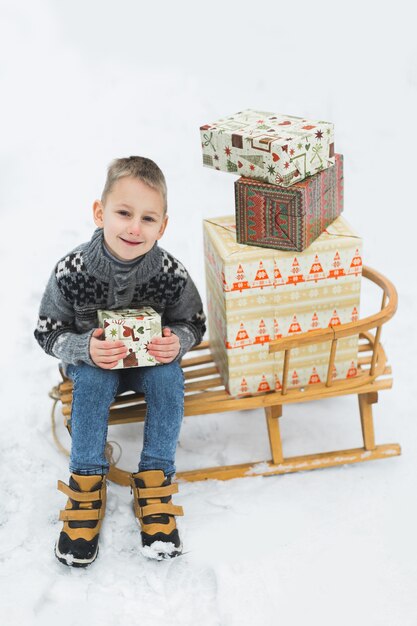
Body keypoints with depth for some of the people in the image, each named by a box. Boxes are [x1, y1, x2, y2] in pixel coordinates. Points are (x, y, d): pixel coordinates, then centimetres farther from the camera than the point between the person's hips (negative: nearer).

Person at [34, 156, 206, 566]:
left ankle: (153, 482, -18)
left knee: (169, 377, -29)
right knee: (93, 380, -31)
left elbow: (193, 324, -3)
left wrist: (176, 342, -26)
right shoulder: (71, 272, -23)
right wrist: (85, 349, -30)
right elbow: (48, 333, -10)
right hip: (93, 361, -1)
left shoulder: (171, 274, -21)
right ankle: (87, 482, -19)